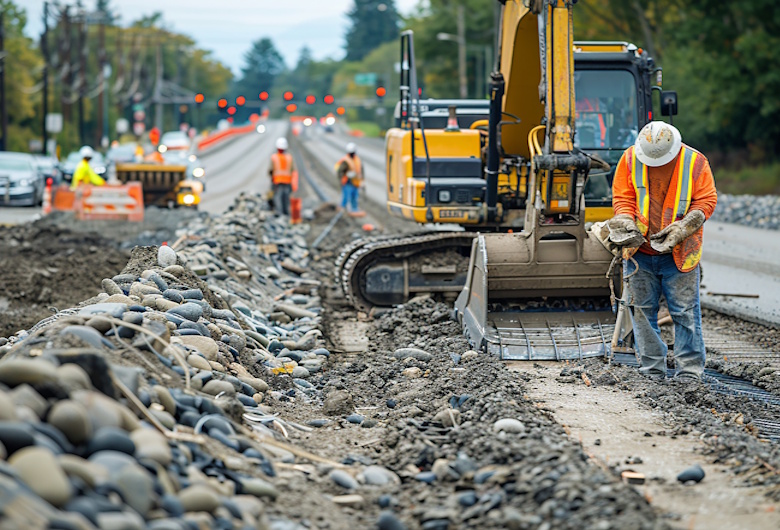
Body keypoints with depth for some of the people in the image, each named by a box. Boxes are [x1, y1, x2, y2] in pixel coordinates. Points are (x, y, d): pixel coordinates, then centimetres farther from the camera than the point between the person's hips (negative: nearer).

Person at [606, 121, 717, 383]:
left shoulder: (695, 162, -7)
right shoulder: (630, 159, -2)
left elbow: (706, 200, -3)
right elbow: (622, 196, 4)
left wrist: (681, 229, -16)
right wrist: (627, 224, -14)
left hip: (679, 253, -2)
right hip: (640, 251, 2)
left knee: (685, 312, -1)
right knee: (642, 309, 6)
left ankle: (690, 369, 6)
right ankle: (652, 368, 16)